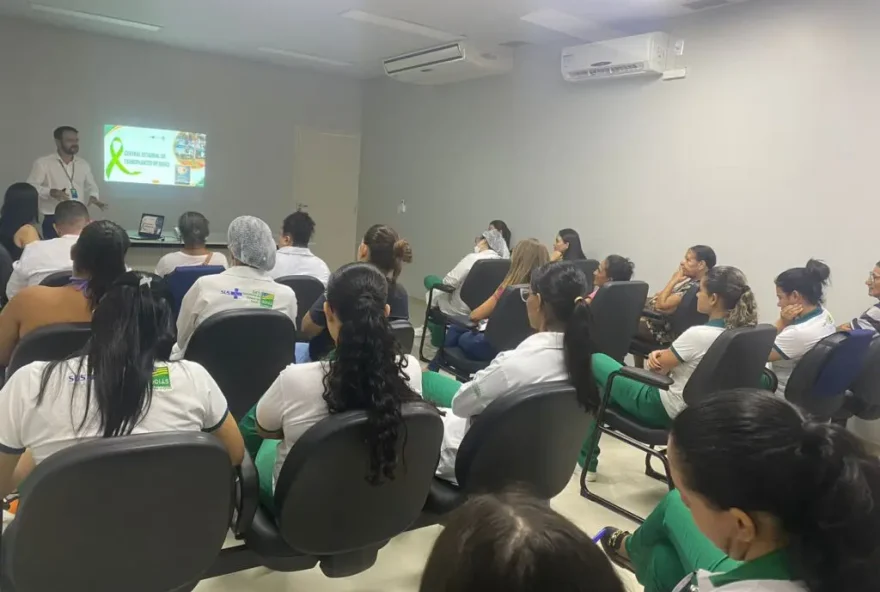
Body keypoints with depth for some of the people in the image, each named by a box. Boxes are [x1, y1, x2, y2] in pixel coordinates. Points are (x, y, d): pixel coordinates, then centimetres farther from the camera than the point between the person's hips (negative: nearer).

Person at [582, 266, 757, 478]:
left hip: (662, 409, -9)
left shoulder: (699, 334, -29)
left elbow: (658, 367, -13)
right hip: (691, 411, 9)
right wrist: (660, 355, -10)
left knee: (595, 361, 10)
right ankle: (586, 456, 33)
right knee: (605, 389, 24)